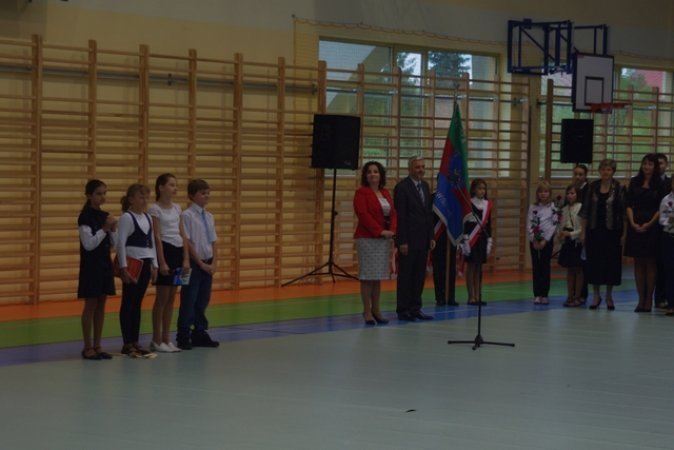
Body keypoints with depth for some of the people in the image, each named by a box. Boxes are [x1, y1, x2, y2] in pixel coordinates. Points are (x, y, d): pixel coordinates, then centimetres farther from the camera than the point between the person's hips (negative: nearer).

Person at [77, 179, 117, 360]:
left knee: (101, 305, 8)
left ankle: (97, 346, 14)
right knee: (91, 305, -3)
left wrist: (113, 229, -6)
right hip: (91, 265, -7)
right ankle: (88, 347, 3)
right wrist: (104, 229, -19)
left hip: (105, 263, 7)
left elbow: (112, 243, 12)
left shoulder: (105, 216, 9)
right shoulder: (85, 217, -12)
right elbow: (89, 244, -17)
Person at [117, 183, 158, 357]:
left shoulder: (148, 218, 13)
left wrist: (154, 265, 13)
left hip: (145, 263, 7)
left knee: (137, 303, 10)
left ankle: (135, 342, 14)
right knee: (128, 303, -2)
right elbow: (121, 244, -14)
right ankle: (127, 344, 0)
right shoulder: (126, 218, -10)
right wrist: (123, 267, -20)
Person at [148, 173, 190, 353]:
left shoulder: (177, 208, 13)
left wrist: (186, 258, 4)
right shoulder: (154, 209, -8)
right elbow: (157, 237, -13)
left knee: (171, 298, 8)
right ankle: (156, 340, 2)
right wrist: (161, 262, -17)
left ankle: (166, 339, 13)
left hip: (178, 252, 7)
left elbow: (182, 235, 11)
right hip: (165, 251, -7)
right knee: (162, 298, -4)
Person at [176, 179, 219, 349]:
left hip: (208, 264, 6)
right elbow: (187, 243, -13)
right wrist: (201, 263, -12)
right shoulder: (187, 215, -11)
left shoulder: (209, 217, 10)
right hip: (193, 263, -6)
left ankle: (200, 334, 20)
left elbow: (213, 242, 12)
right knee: (189, 301, -3)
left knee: (203, 300, 11)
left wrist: (213, 263, 0)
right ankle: (184, 337, 2)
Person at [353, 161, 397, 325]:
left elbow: (393, 213, 11)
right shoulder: (361, 192, -5)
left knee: (379, 276, 9)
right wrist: (379, 231, -19)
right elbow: (363, 214, -15)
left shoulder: (385, 193, 15)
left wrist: (392, 230, -7)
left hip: (384, 239, 6)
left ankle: (376, 310, 14)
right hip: (367, 238, -6)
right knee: (367, 275, -5)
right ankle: (367, 312, -1)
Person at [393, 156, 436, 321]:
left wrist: (431, 236, 9)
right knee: (405, 275, 0)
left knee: (419, 275, 8)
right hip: (409, 239, -7)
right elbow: (400, 216, -13)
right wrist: (402, 241, -16)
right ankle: (403, 310, 5)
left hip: (423, 239, 7)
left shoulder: (425, 186, 12)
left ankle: (415, 308, 13)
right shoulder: (402, 187, -10)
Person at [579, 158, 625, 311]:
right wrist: (583, 231, 2)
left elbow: (623, 212, -2)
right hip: (594, 230, 2)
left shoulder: (618, 189, -2)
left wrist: (623, 233, -6)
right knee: (593, 262, 3)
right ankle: (596, 295, 15)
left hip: (612, 231, -2)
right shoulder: (592, 187, 4)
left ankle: (609, 296, 16)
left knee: (611, 262, 3)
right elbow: (585, 211, 6)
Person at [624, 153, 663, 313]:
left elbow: (661, 208, -4)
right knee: (638, 263, 4)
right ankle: (641, 299, 7)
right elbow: (628, 205, 5)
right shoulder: (634, 182, 9)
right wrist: (632, 223, -8)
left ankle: (649, 299, 3)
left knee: (650, 263, 0)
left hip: (652, 227, -3)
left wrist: (649, 224, -13)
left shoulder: (660, 184, 0)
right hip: (635, 226, 3)